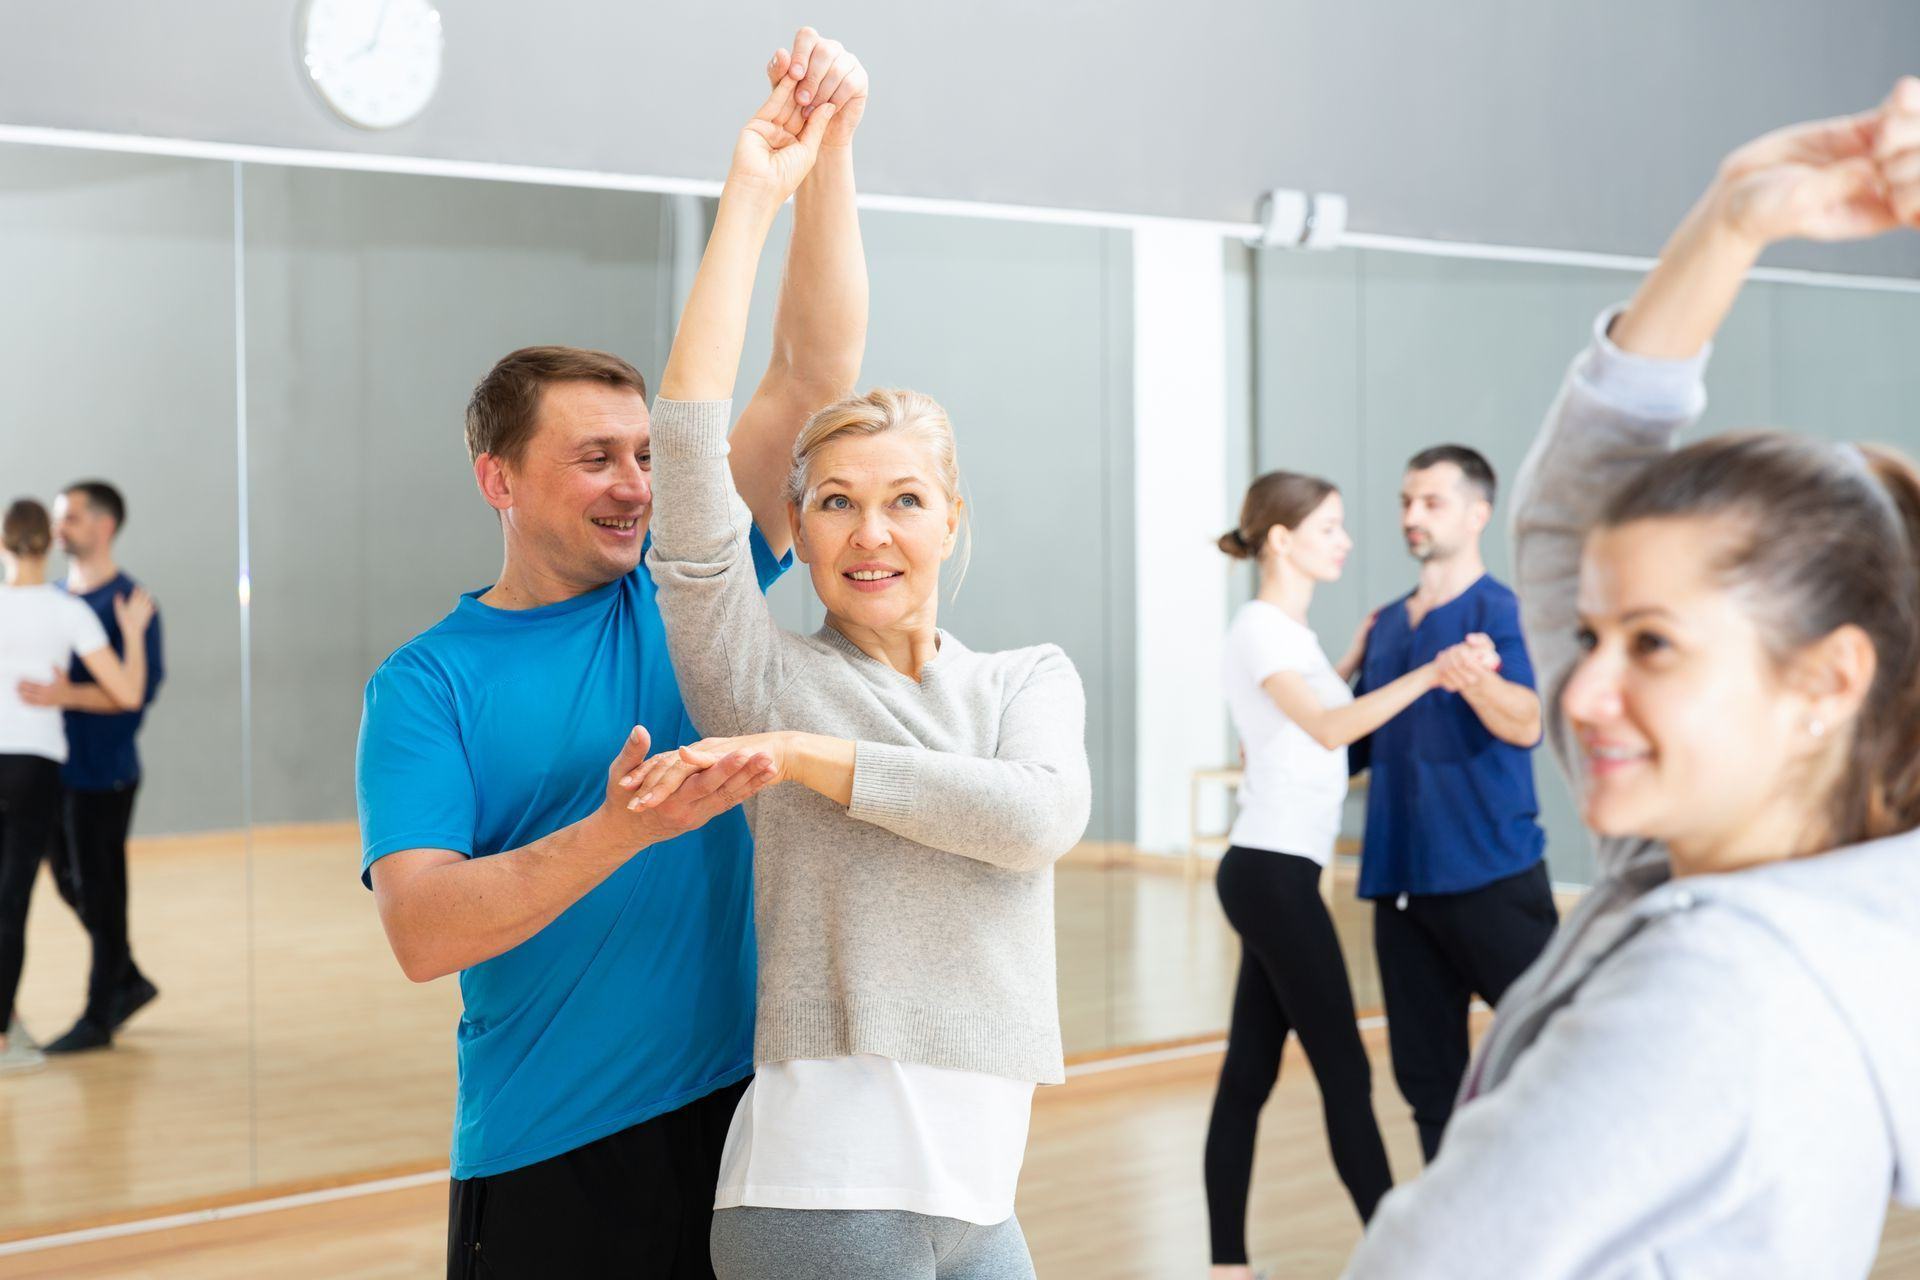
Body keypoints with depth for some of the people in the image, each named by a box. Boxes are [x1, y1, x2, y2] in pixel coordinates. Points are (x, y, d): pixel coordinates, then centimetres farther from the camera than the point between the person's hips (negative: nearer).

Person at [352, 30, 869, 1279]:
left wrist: (828, 146, -12)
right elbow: (421, 929, -16)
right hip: (546, 1161, -2)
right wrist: (625, 827, -28)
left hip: (742, 1111, 3)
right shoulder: (427, 683, -3)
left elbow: (817, 368, -2)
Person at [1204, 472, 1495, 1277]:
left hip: (1269, 875, 9)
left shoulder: (1286, 631, 17)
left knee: (1249, 1075, 8)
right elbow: (1330, 730, -27)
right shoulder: (1261, 629, -12)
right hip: (1275, 875, -9)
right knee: (1345, 1073, -6)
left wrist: (1354, 659, 24)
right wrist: (1429, 674, -37)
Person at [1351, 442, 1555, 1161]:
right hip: (1401, 884, 6)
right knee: (1427, 1076, 9)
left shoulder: (1498, 612, -6)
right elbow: (1353, 742, 24)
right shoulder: (1387, 626, 14)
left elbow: (1527, 724, -24)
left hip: (1491, 878, -6)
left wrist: (1475, 679, -43)